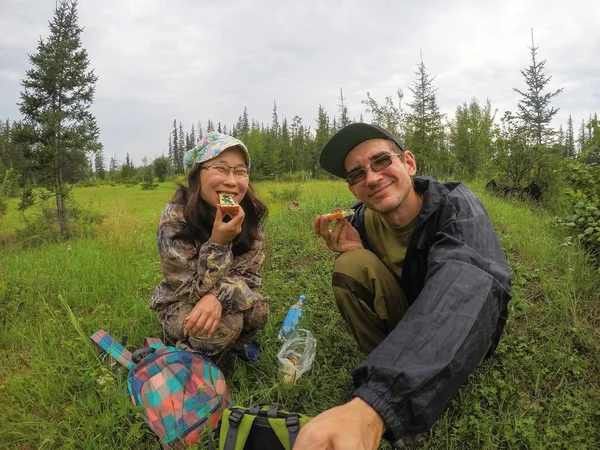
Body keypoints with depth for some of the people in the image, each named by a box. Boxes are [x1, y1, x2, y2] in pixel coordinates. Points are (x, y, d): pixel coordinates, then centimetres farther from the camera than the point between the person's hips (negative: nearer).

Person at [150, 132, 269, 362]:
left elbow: (247, 275, -14)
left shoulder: (250, 214, -17)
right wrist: (218, 243, -42)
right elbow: (190, 289, -26)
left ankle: (238, 341, 10)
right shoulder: (175, 219, -28)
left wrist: (217, 296, -36)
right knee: (224, 324, -32)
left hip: (220, 300, 4)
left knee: (257, 310, -24)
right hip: (179, 304, -4)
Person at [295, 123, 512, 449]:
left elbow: (468, 284, -49)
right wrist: (352, 251, -22)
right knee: (352, 264, -21)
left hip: (465, 329, -3)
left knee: (462, 285, -36)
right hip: (400, 323, 3)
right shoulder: (363, 220, -11)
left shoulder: (455, 205, -26)